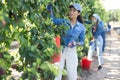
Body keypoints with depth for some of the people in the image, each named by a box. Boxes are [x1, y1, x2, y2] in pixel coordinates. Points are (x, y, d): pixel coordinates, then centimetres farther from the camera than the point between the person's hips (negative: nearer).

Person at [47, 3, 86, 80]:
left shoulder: (81, 27, -4)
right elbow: (53, 19, -21)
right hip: (60, 49, 0)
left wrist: (75, 43, -18)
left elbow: (82, 41, 3)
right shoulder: (63, 21, -5)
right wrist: (50, 9, -36)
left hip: (71, 51, 0)